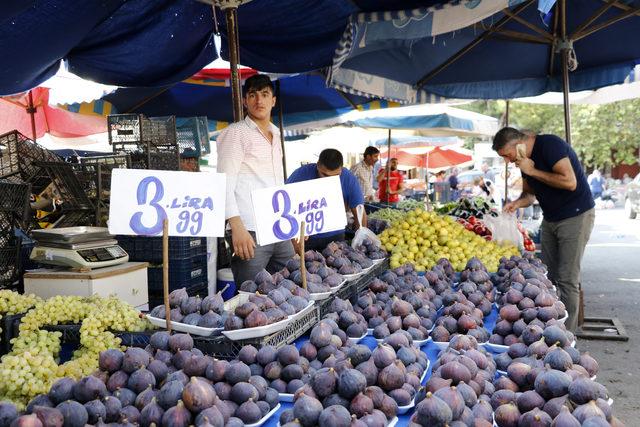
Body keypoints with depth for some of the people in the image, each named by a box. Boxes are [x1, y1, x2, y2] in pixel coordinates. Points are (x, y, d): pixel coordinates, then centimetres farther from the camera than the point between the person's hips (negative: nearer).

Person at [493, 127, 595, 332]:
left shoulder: (550, 145, -20)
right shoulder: (525, 159, 5)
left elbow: (570, 182, -28)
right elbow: (529, 194, 14)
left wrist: (532, 171, -22)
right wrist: (517, 203, -8)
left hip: (576, 216, -8)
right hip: (550, 219, 8)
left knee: (567, 279, -8)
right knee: (549, 276, 8)